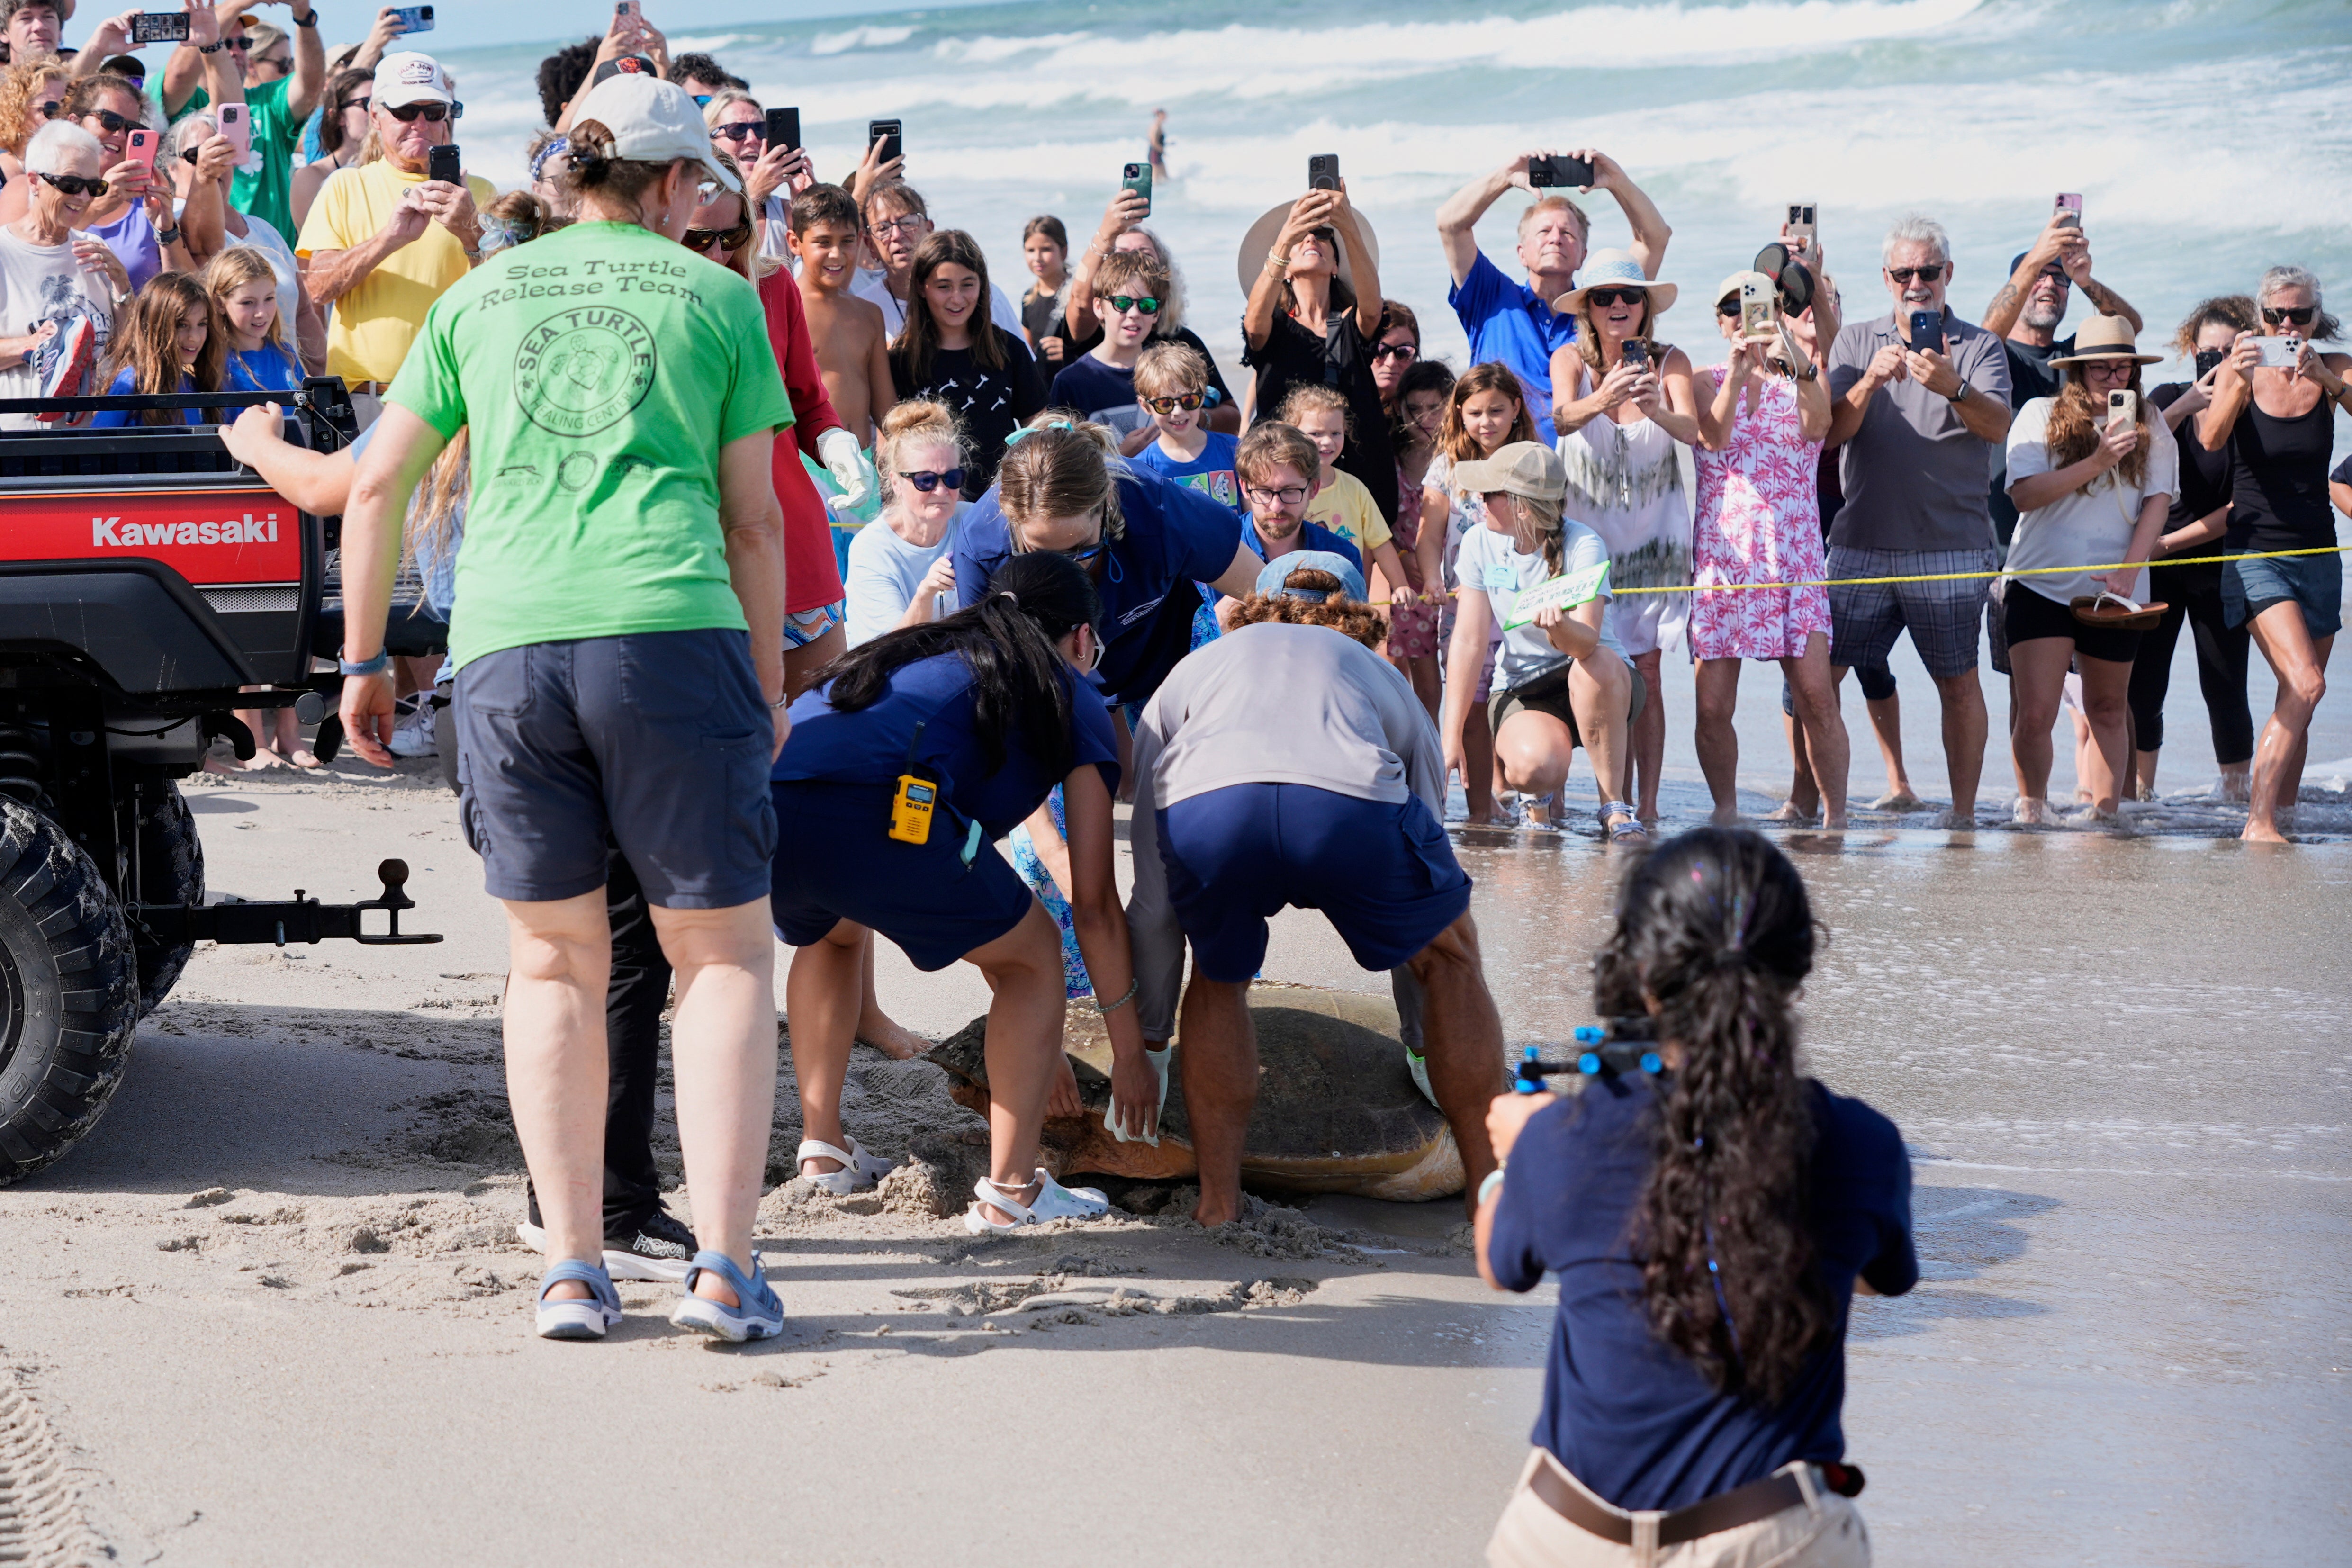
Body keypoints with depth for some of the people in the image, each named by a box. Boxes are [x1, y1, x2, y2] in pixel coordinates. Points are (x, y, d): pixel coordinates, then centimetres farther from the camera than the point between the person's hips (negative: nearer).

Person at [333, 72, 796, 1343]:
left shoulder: (477, 298, 19)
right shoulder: (714, 297, 13)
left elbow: (376, 488, 18)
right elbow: (754, 523, 12)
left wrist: (362, 663, 25)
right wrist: (768, 691, 21)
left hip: (504, 643, 3)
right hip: (671, 627, -2)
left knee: (555, 964, 14)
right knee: (722, 954, 7)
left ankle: (572, 1270, 9)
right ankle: (722, 1265, -3)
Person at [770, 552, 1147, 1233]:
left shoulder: (919, 653, 41)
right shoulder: (1068, 697, 24)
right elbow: (1095, 906, 23)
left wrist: (1030, 1037, 53)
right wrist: (1129, 1049, 34)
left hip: (760, 814, 6)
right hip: (879, 814, -6)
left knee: (829, 936, 39)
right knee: (1034, 957, 19)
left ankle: (823, 1144, 33)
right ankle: (1010, 1190, 14)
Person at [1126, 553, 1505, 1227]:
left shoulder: (1192, 672, 41)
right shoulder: (1382, 678, 42)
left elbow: (1153, 907, 40)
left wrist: (1147, 1043, 50)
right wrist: (1423, 1043, 60)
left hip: (1204, 809, 0)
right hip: (1350, 799, 0)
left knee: (1218, 976, 32)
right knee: (1450, 950, 28)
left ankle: (1218, 1201, 25)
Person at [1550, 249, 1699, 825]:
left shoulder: (1669, 362, -6)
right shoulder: (1570, 359, -6)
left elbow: (1692, 430, -23)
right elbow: (1562, 418, -26)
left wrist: (1656, 411, -45)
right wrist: (1601, 401, -49)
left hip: (1653, 534, 0)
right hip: (1588, 533, 0)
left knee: (1646, 670, -5)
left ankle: (1647, 804, -4)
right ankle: (1616, 802, 3)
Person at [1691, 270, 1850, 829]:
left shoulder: (1801, 379, 10)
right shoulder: (1707, 382, 10)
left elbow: (1816, 427, -12)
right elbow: (1713, 436, -10)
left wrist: (1802, 369, -28)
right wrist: (1738, 370, -22)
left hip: (1794, 558, 0)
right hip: (1722, 555, 0)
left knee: (1816, 695, -11)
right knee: (1713, 704, -4)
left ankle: (1836, 814, -4)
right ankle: (1726, 809, 13)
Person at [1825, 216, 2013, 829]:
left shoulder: (1979, 347, 3)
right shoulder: (1855, 342, 11)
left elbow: (1998, 427, -13)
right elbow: (1834, 431, 1)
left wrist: (1954, 389, -33)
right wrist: (1870, 383, -18)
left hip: (1951, 544, -2)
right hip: (1861, 542, 2)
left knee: (1958, 681, 0)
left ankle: (1963, 809, 7)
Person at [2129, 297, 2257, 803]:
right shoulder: (2170, 400, 4)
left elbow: (2242, 509, -8)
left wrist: (2170, 542, -12)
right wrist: (2185, 407, -24)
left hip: (2220, 569, -2)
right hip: (2156, 569, 2)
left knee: (2224, 686, -2)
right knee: (2143, 684, -3)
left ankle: (2235, 787, 9)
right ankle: (2139, 790, 5)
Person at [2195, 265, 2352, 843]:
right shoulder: (2241, 372, -6)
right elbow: (2211, 439, -23)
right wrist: (2237, 384, -41)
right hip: (2256, 552, -4)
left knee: (2298, 699, 8)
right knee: (2305, 685, -21)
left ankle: (2281, 819, 20)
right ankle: (2258, 822, -20)